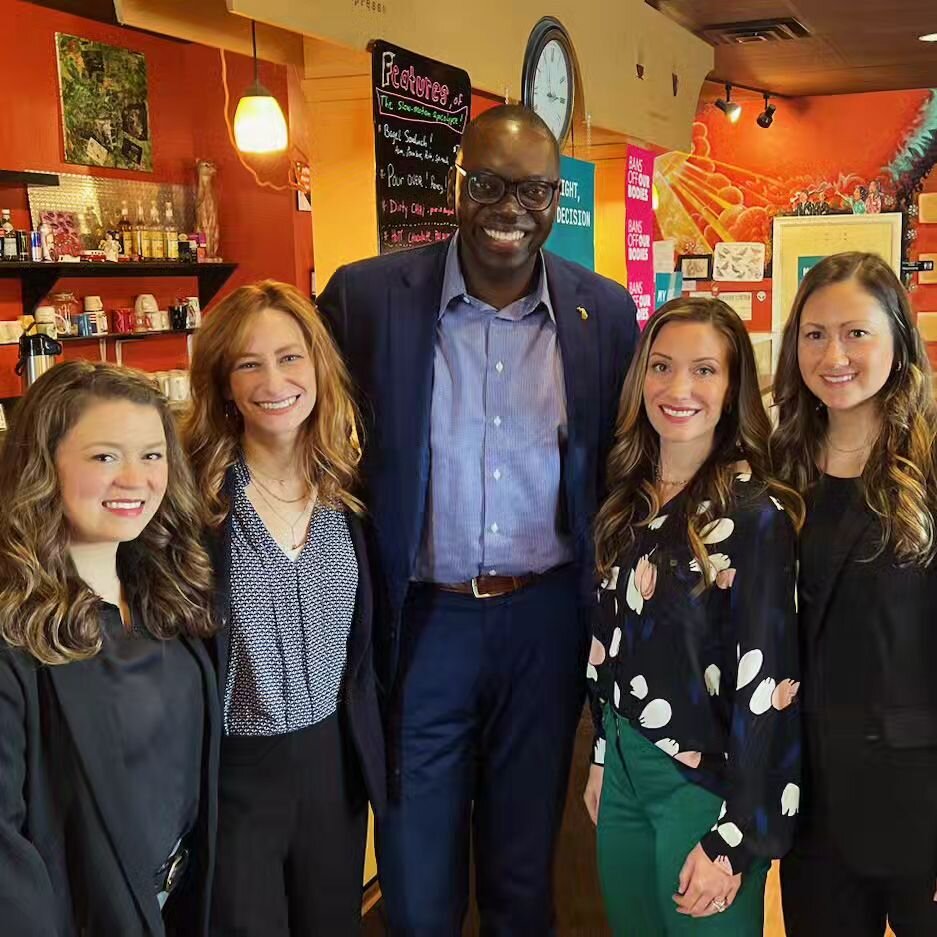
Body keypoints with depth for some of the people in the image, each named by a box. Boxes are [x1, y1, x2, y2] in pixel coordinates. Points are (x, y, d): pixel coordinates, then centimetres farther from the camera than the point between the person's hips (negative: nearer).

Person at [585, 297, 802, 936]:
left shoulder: (755, 515, -16)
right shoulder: (629, 500, 3)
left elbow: (765, 684, -17)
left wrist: (733, 840, -16)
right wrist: (603, 758, 13)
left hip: (707, 782, -6)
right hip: (624, 772, 6)